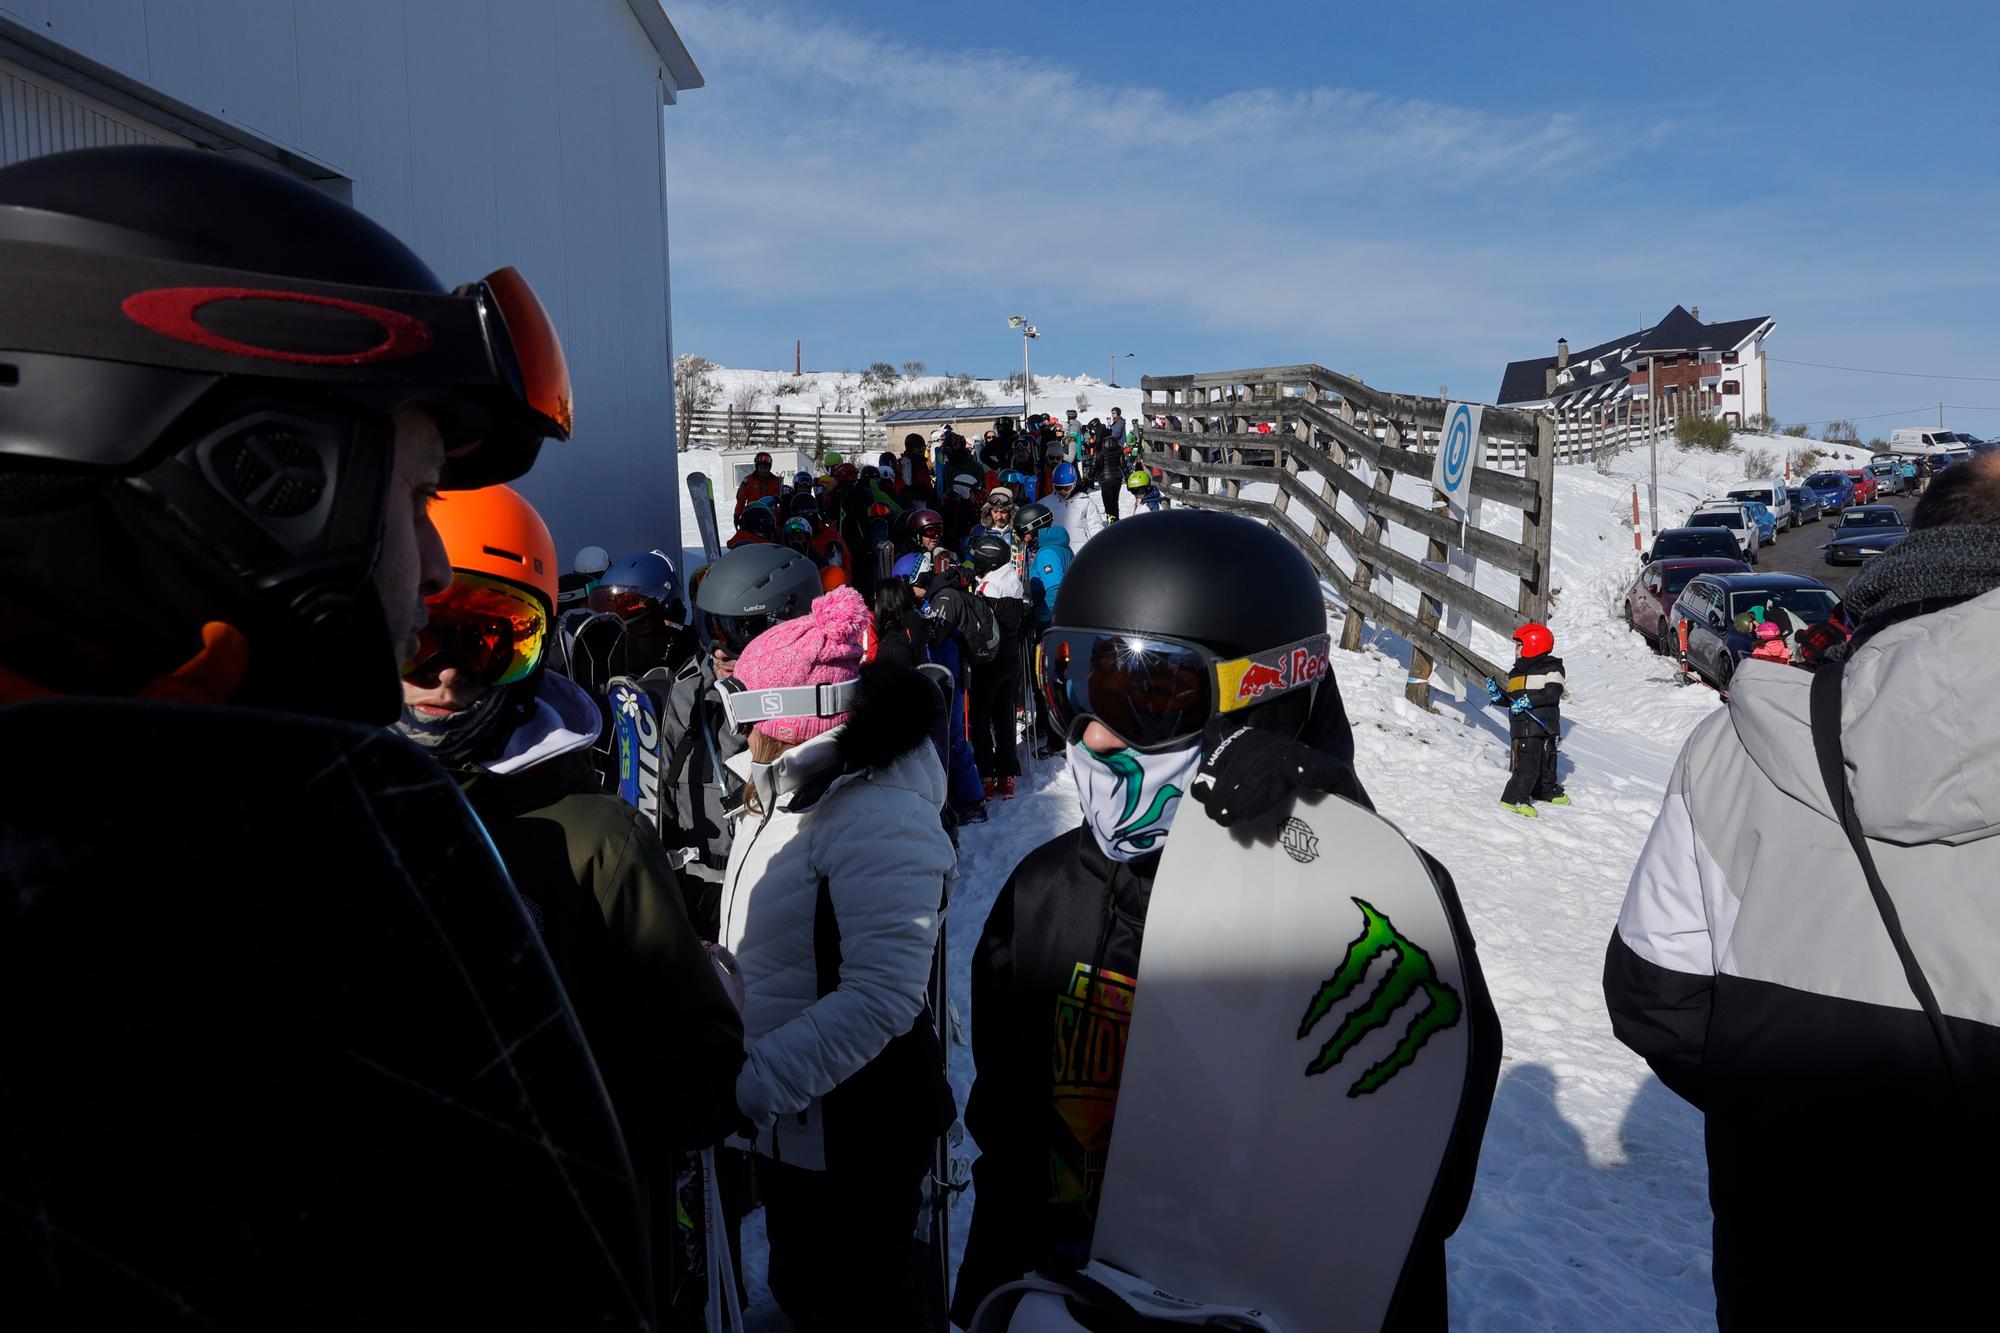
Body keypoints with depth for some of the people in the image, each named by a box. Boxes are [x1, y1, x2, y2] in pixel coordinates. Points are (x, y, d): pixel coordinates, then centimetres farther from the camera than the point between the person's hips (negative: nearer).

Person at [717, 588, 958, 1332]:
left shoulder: (876, 818, -24)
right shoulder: (779, 799, 6)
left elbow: (881, 996, -30)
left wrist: (755, 1082, -30)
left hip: (854, 1137, -9)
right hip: (787, 1122, 9)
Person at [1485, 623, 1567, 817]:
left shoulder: (1551, 668, -2)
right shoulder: (1516, 672, 15)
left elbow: (1553, 692, -17)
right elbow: (1510, 699, 18)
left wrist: (1529, 700, -24)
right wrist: (1497, 695, -1)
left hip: (1545, 725, -1)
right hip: (1524, 726, 1)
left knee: (1547, 761, 17)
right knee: (1527, 764, -10)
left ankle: (1546, 791, 39)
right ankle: (1514, 799, -9)